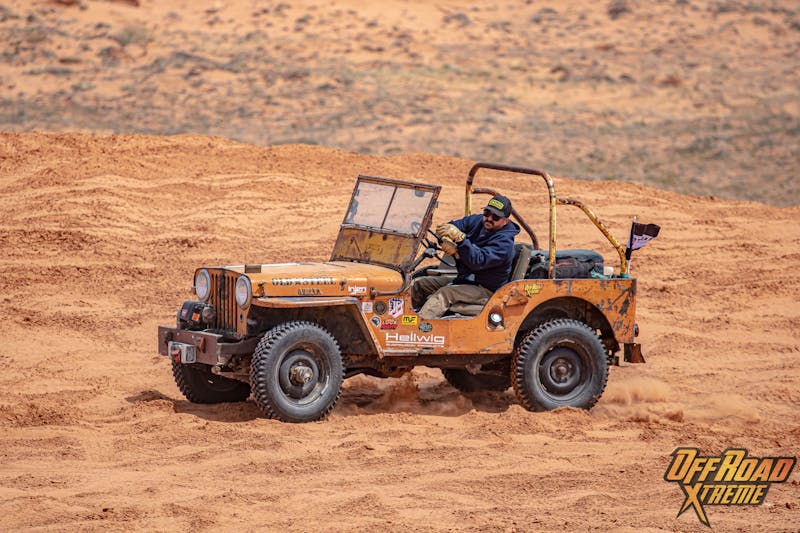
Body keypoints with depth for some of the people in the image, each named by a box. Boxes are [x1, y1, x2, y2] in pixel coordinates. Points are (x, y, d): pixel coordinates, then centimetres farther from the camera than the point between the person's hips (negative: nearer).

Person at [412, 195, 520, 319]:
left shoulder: (504, 242, -19)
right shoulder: (477, 221, 4)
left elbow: (478, 261, -31)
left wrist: (460, 238, -41)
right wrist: (447, 241, -26)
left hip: (485, 289, -9)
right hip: (463, 279, 9)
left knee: (444, 293, -32)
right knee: (418, 284, 1)